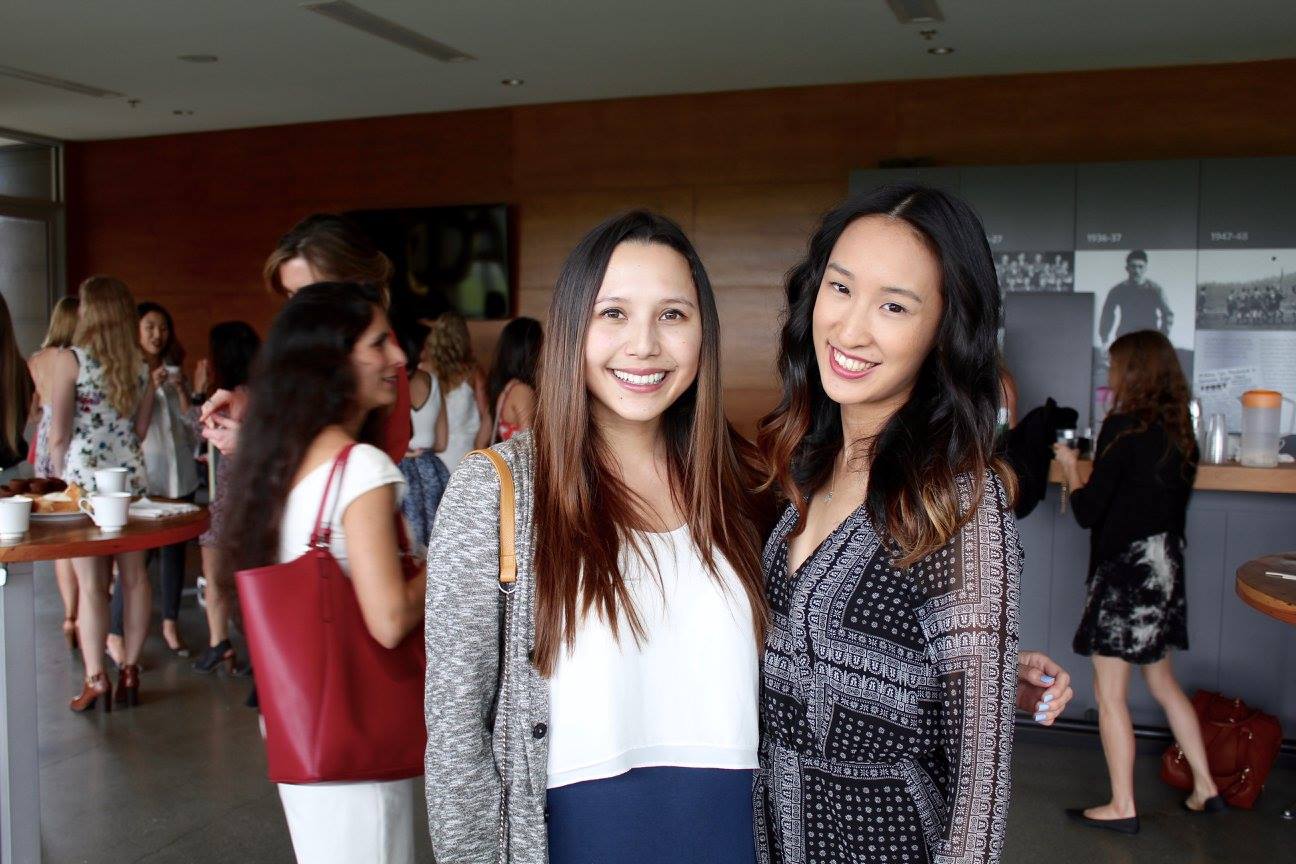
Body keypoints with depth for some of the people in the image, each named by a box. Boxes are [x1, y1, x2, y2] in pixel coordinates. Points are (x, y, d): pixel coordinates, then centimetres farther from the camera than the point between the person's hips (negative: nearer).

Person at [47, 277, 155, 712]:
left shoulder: (69, 361, -8)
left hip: (84, 477, -4)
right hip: (131, 475, 4)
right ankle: (129, 669, 15)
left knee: (91, 582, 0)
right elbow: (141, 428, 10)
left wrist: (63, 479, 7)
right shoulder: (141, 365, 4)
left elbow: (59, 435, -6)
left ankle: (96, 680, 2)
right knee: (134, 574, 9)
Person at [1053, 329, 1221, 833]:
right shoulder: (1179, 429, 6)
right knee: (1163, 683, 22)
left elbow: (1087, 511, -16)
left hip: (1124, 569, -8)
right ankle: (1205, 787, 27)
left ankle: (1122, 807, 11)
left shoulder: (1123, 427, -17)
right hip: (1165, 565, 8)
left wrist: (1070, 467, 0)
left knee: (1110, 694, 3)